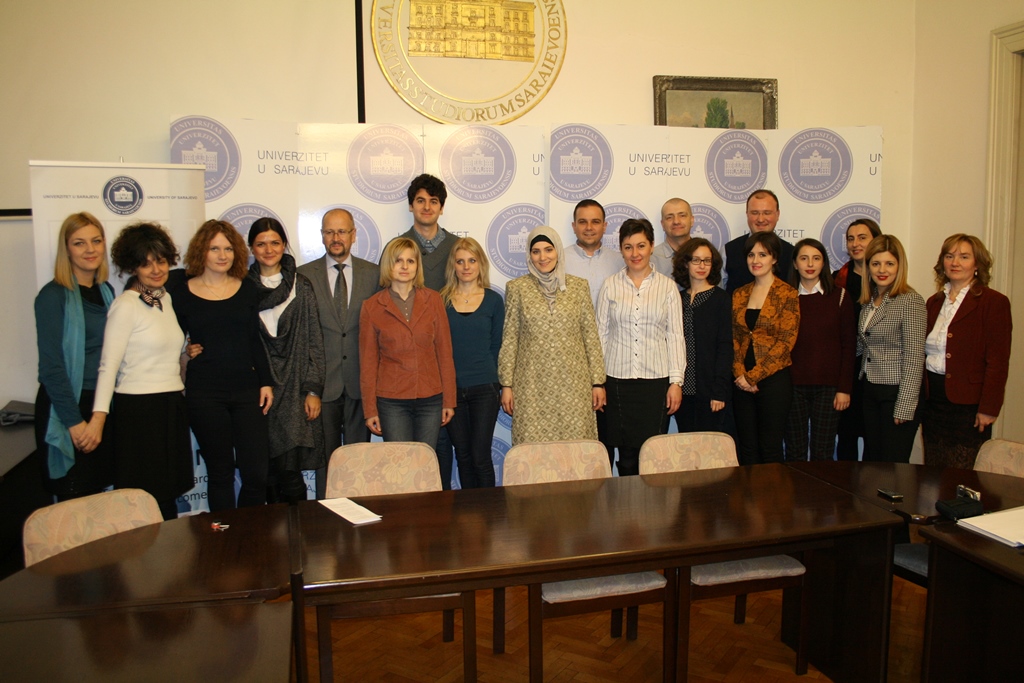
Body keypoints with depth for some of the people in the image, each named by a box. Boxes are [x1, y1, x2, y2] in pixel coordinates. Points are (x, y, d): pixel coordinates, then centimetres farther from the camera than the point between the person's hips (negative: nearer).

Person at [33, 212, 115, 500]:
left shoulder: (106, 292, 9)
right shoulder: (54, 295, -9)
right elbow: (51, 367, -12)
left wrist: (100, 416, 3)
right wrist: (76, 422, -12)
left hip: (102, 408, 6)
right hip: (66, 409, -6)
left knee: (98, 494, 12)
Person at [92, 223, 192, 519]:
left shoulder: (166, 299, 12)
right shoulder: (125, 305, -9)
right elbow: (109, 364, -15)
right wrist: (99, 415, -21)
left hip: (172, 406, 7)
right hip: (138, 408, -7)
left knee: (169, 494, 11)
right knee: (145, 497, -3)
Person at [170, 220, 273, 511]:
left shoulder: (247, 289, 8)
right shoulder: (181, 291, 1)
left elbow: (254, 340, 11)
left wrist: (266, 382, 6)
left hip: (247, 389, 2)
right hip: (204, 393, -2)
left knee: (257, 471, -1)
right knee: (220, 472, 7)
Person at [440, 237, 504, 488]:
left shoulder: (493, 300, 3)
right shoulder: (442, 300, 4)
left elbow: (496, 344, 6)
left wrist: (486, 374, 2)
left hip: (484, 389, -1)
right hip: (452, 389, 1)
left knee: (480, 456, -2)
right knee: (463, 456, 10)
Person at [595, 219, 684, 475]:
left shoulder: (667, 286, 5)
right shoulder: (610, 286, 5)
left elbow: (675, 336, 4)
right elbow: (601, 334, 7)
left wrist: (676, 381, -2)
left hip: (656, 378, 0)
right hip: (618, 379, 0)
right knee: (626, 451, 2)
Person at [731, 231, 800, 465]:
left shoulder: (787, 294, -4)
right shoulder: (739, 295, 11)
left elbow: (785, 342, -9)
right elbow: (734, 338, 9)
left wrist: (753, 375, -12)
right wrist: (740, 374, -6)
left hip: (773, 379, -4)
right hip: (742, 382, 4)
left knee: (770, 448, 1)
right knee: (746, 448, 8)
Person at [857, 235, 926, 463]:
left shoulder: (910, 301, -13)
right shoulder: (868, 301, 10)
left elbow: (914, 358, -16)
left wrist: (904, 407, -17)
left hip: (896, 393, -7)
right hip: (870, 391, 7)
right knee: (873, 464, 13)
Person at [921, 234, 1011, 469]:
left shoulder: (994, 303, -5)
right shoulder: (934, 302, 13)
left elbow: (998, 362, -9)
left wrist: (988, 409, -14)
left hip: (967, 405, -5)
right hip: (932, 403, 6)